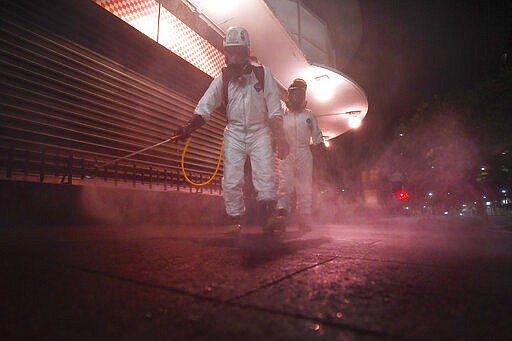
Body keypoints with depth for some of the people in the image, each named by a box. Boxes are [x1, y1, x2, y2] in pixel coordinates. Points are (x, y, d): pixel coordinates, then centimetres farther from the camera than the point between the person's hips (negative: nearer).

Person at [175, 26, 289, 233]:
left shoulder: (262, 73, -3)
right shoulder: (222, 79, 1)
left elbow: (275, 111, -2)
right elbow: (204, 108, -2)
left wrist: (280, 139, -6)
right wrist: (188, 128, -17)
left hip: (259, 131, -1)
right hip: (234, 133, 2)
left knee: (264, 175, -14)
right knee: (232, 180, -4)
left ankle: (269, 218, -9)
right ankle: (234, 221, 7)